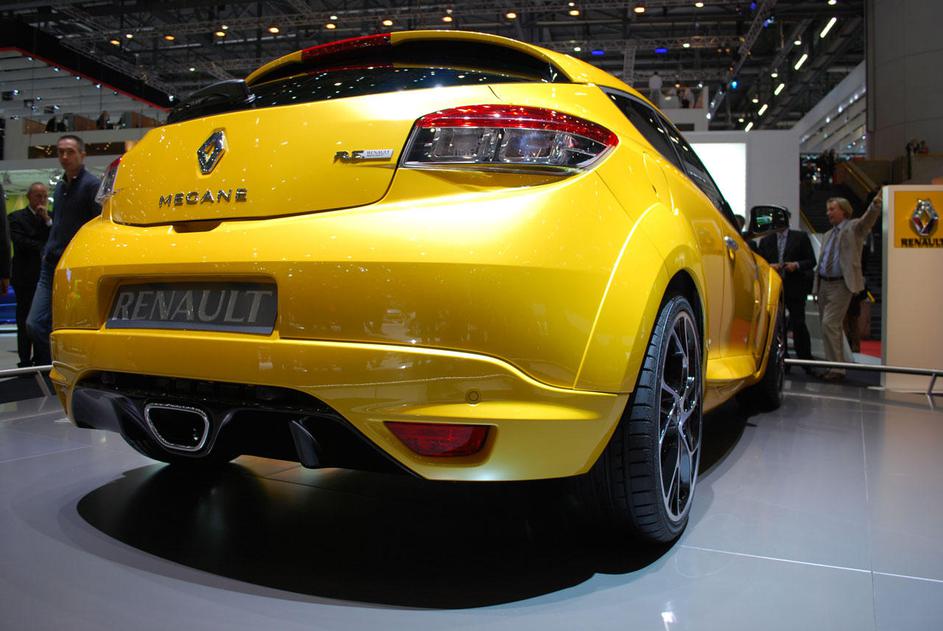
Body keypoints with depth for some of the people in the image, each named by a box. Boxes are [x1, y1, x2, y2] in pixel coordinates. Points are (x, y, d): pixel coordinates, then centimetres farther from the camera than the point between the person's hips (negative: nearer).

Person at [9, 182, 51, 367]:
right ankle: (25, 362, 4)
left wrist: (47, 220, -6)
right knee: (25, 321, 0)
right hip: (26, 278, -3)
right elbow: (20, 242, -11)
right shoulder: (16, 217, 3)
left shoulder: (51, 218, 15)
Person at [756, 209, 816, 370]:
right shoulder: (765, 240, 13)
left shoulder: (801, 237, 7)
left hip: (795, 288, -2)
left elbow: (812, 261, 5)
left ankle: (805, 360, 4)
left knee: (798, 324, -5)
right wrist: (769, 266, -9)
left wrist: (797, 265, -13)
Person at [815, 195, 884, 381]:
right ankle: (834, 366, 20)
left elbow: (869, 218, -23)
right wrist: (817, 285, 13)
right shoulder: (828, 235, 19)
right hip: (824, 283, 8)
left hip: (841, 285, -8)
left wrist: (876, 203, -43)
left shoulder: (854, 227, -2)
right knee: (829, 327, 11)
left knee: (829, 324, -15)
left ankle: (837, 368, -8)